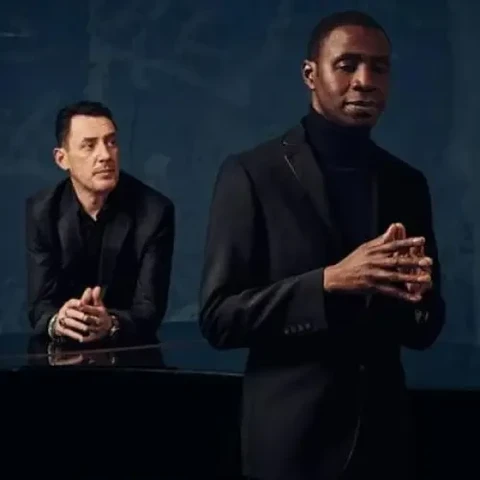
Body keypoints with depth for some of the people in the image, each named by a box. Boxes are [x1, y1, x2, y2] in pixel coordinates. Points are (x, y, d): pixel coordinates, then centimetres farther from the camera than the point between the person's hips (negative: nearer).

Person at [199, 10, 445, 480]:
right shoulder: (251, 173, -6)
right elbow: (218, 317, -10)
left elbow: (425, 330, 10)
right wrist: (329, 282, -21)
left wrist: (417, 294, -13)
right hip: (291, 438, -4)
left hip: (384, 432, 4)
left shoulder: (407, 183, 7)